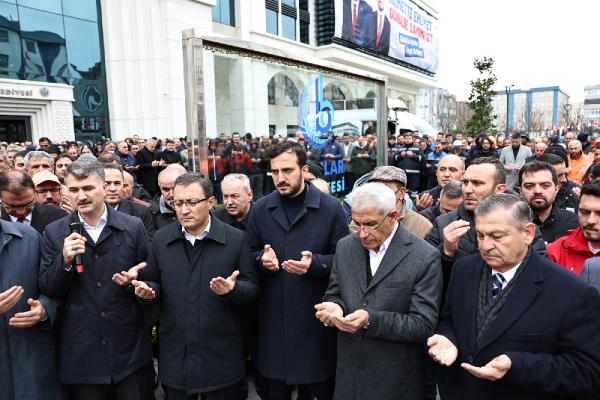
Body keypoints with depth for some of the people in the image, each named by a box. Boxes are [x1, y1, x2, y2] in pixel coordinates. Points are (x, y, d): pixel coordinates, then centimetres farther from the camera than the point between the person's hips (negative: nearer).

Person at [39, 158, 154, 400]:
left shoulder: (133, 227, -3)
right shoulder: (54, 233, 1)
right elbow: (47, 290, 0)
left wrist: (134, 280, -16)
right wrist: (65, 260, -17)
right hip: (81, 352, 1)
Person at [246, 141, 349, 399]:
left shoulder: (331, 208, -6)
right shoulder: (260, 209, 3)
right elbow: (250, 254, 11)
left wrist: (315, 263, -21)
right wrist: (261, 259, -11)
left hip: (316, 315, -2)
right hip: (272, 316, 3)